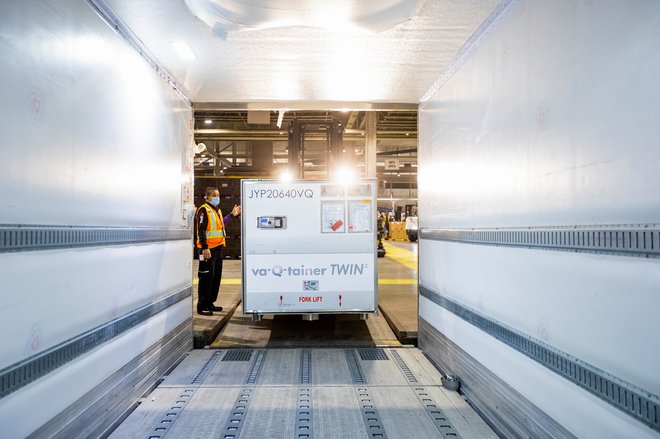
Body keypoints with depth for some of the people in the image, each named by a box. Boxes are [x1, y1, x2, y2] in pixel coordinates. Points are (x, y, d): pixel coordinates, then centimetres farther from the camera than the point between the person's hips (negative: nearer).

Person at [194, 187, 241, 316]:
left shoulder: (217, 210, 17)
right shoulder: (204, 210, -11)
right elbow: (201, 230, -18)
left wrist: (232, 215, 24)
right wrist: (205, 248, -24)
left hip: (218, 248, 9)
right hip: (208, 249, -9)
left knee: (216, 277, 14)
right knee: (206, 278, -4)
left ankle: (210, 303, 25)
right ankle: (202, 307, 4)